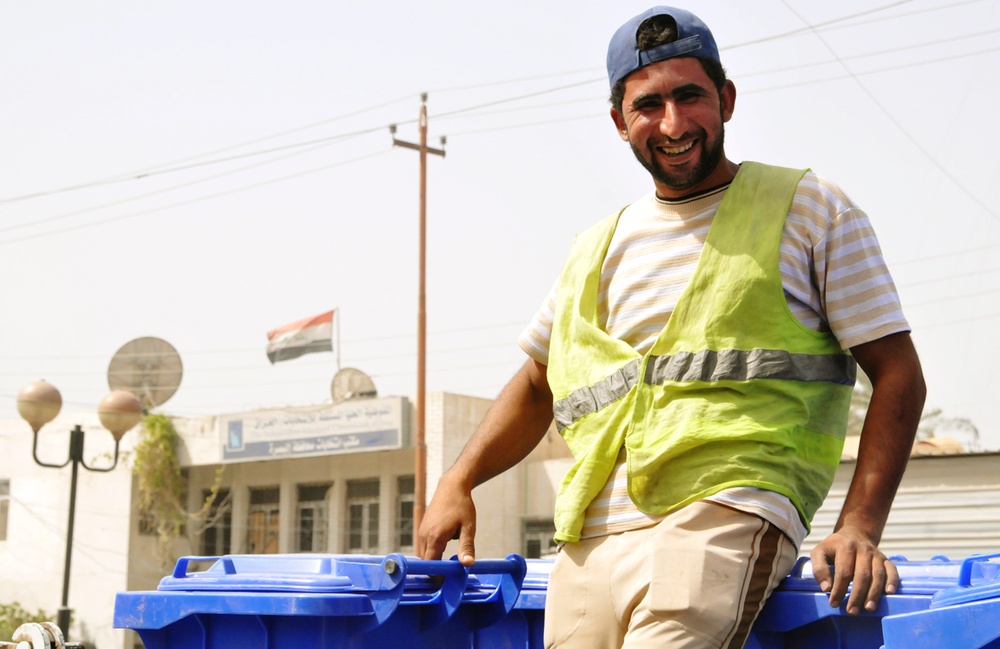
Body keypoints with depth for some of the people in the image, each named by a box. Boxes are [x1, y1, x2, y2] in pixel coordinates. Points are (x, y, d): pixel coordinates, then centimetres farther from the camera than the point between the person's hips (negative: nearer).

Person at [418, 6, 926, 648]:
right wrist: (457, 483, 16)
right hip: (592, 535, 5)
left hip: (723, 518, -5)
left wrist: (859, 526, -7)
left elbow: (898, 372, 6)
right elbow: (538, 384, 32)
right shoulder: (598, 248, 22)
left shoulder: (807, 207, 9)